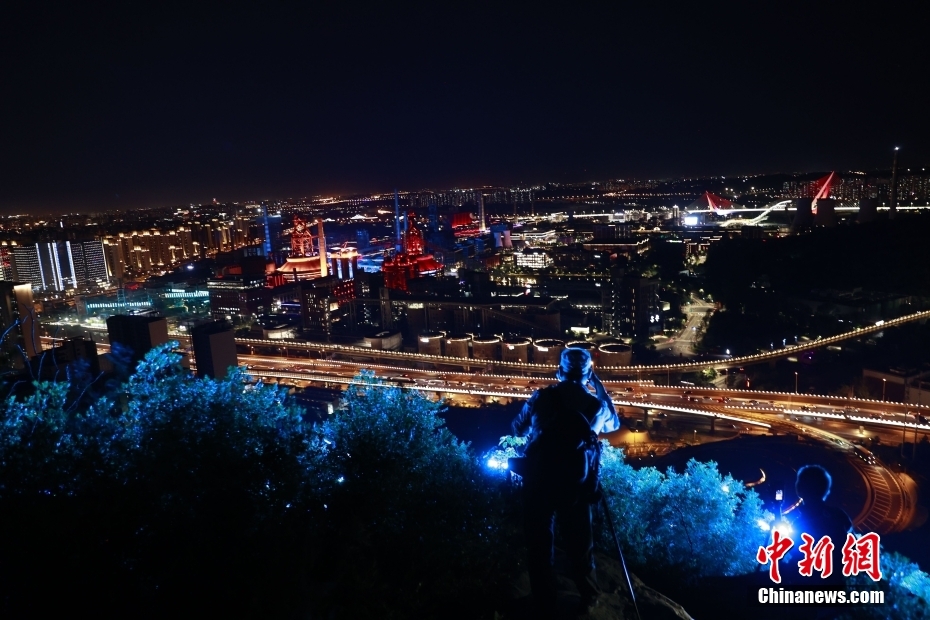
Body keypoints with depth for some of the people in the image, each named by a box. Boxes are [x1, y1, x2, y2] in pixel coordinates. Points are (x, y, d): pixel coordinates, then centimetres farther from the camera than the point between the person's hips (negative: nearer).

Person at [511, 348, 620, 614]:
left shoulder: (540, 397, -3)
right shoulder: (596, 405, -1)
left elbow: (518, 429, 10)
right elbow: (615, 422, 22)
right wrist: (598, 384, 19)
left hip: (538, 479, -1)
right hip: (576, 483, 1)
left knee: (539, 540, 13)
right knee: (579, 541, 18)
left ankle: (544, 601, 21)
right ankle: (589, 596, 30)